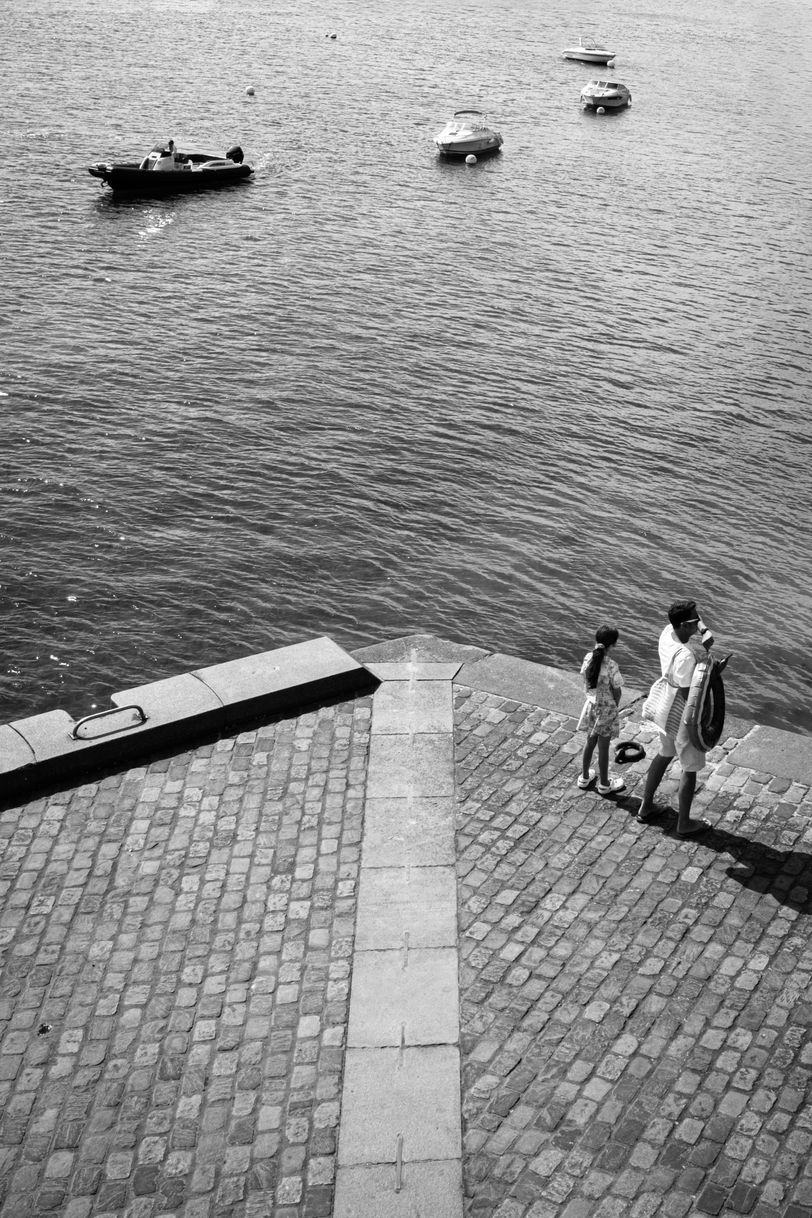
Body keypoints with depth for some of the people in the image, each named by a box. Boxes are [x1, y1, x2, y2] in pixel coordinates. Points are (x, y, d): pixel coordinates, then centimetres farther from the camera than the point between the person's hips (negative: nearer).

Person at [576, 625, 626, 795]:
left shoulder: (588, 658, -11)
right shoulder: (611, 666, -26)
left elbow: (586, 683, -1)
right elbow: (617, 692, -15)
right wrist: (614, 706, 3)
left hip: (591, 705, 5)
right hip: (606, 709, -5)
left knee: (590, 742, 22)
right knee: (603, 747, 10)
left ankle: (584, 777, 38)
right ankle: (604, 784, 27)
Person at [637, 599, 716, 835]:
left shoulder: (667, 633, -9)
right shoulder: (685, 656, -33)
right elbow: (688, 694, -27)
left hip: (665, 710, 8)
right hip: (684, 718, -8)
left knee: (664, 755, 28)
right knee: (690, 769, 11)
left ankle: (645, 807, 41)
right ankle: (684, 824, 26)